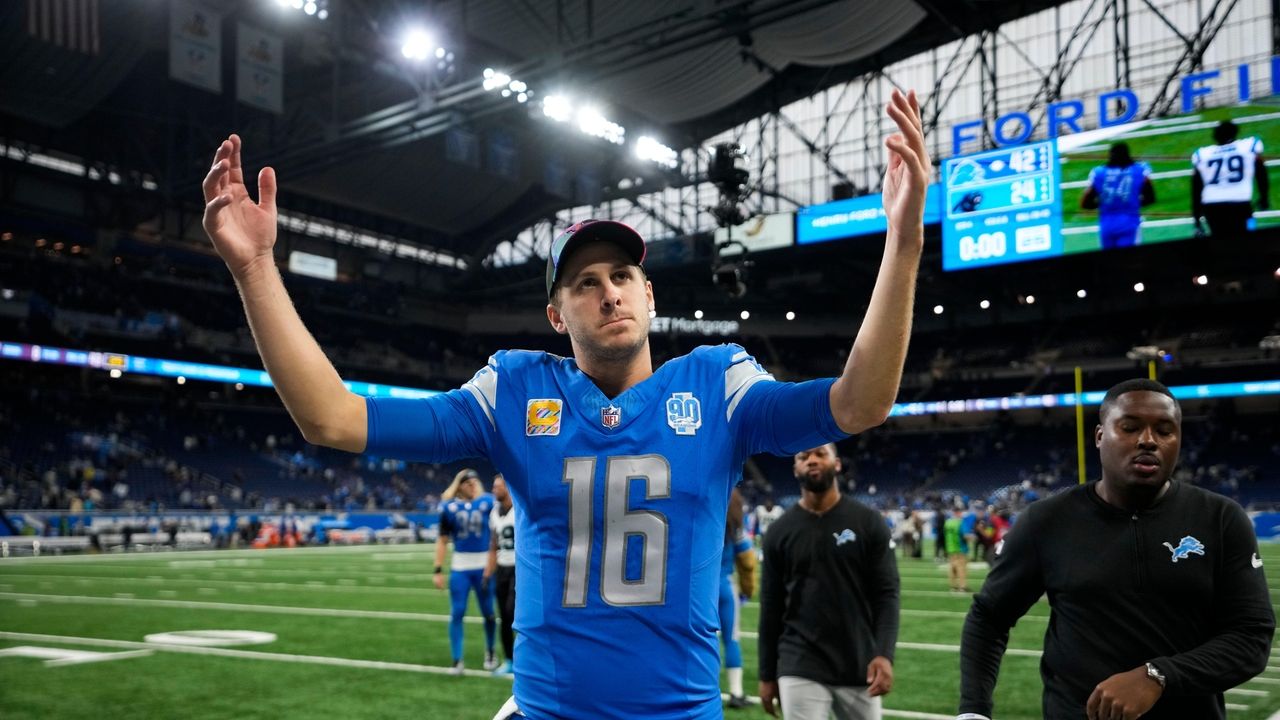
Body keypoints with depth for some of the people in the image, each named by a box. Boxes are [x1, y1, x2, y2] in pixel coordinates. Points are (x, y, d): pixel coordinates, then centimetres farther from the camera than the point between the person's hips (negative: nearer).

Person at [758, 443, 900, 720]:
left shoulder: (868, 522, 0)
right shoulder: (780, 531, 3)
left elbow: (886, 594, -4)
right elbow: (771, 607, 6)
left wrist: (884, 653, -17)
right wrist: (767, 674, 7)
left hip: (859, 668, 0)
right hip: (799, 669, 0)